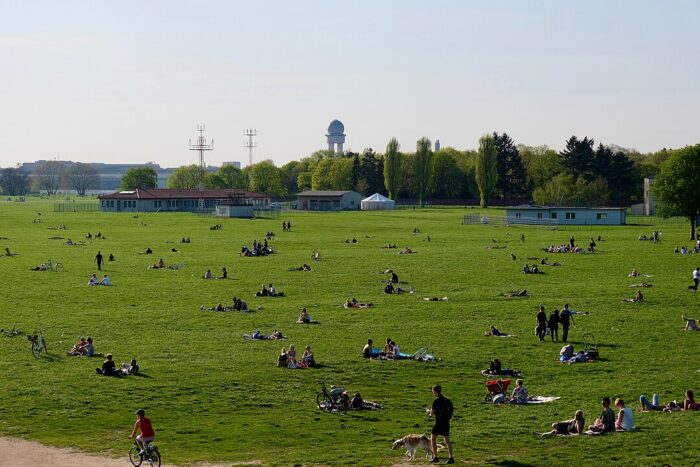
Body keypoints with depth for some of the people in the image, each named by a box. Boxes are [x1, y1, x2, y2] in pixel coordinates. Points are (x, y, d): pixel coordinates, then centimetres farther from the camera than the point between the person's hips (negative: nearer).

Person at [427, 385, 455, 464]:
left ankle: (435, 457, 4)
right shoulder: (446, 400, 10)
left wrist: (429, 412, 13)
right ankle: (451, 457, 3)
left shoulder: (436, 400, -12)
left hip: (439, 422, -6)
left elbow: (432, 413, -13)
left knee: (433, 439, 7)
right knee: (447, 440, 9)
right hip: (446, 422, 6)